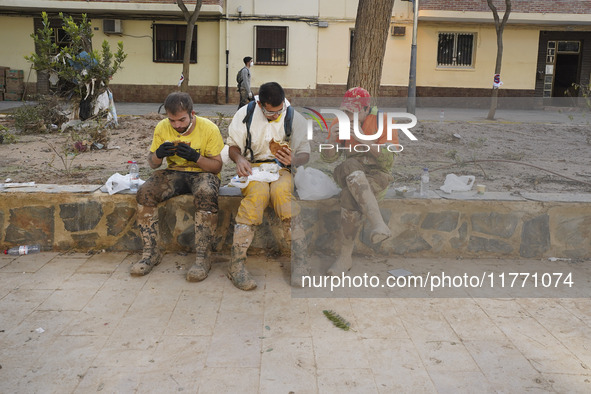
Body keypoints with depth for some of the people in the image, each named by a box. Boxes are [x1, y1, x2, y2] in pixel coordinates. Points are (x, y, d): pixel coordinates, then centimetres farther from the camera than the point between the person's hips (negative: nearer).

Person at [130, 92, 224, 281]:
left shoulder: (209, 128, -12)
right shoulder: (162, 128, -3)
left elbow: (217, 166, -11)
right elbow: (152, 163, 6)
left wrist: (195, 157, -29)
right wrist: (158, 154, -19)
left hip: (203, 173, -3)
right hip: (174, 173, 4)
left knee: (206, 195, -38)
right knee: (144, 193, -24)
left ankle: (202, 257, -29)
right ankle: (151, 252, -14)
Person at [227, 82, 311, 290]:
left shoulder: (294, 117, 3)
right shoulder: (245, 114, 4)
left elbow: (305, 153, 5)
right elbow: (233, 146, 10)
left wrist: (293, 160, -19)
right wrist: (239, 159, -15)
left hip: (280, 169, 1)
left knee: (282, 191, -37)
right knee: (258, 192, -37)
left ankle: (299, 261, -34)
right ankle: (236, 264, -36)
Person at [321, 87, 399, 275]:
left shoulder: (384, 121, -8)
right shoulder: (340, 122, 3)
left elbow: (388, 161, -15)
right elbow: (329, 158, -1)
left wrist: (364, 139, -27)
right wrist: (332, 139, -22)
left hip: (378, 175, -3)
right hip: (350, 173, 4)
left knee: (349, 197, -34)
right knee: (354, 171, -35)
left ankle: (346, 256, -25)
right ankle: (378, 224, -42)